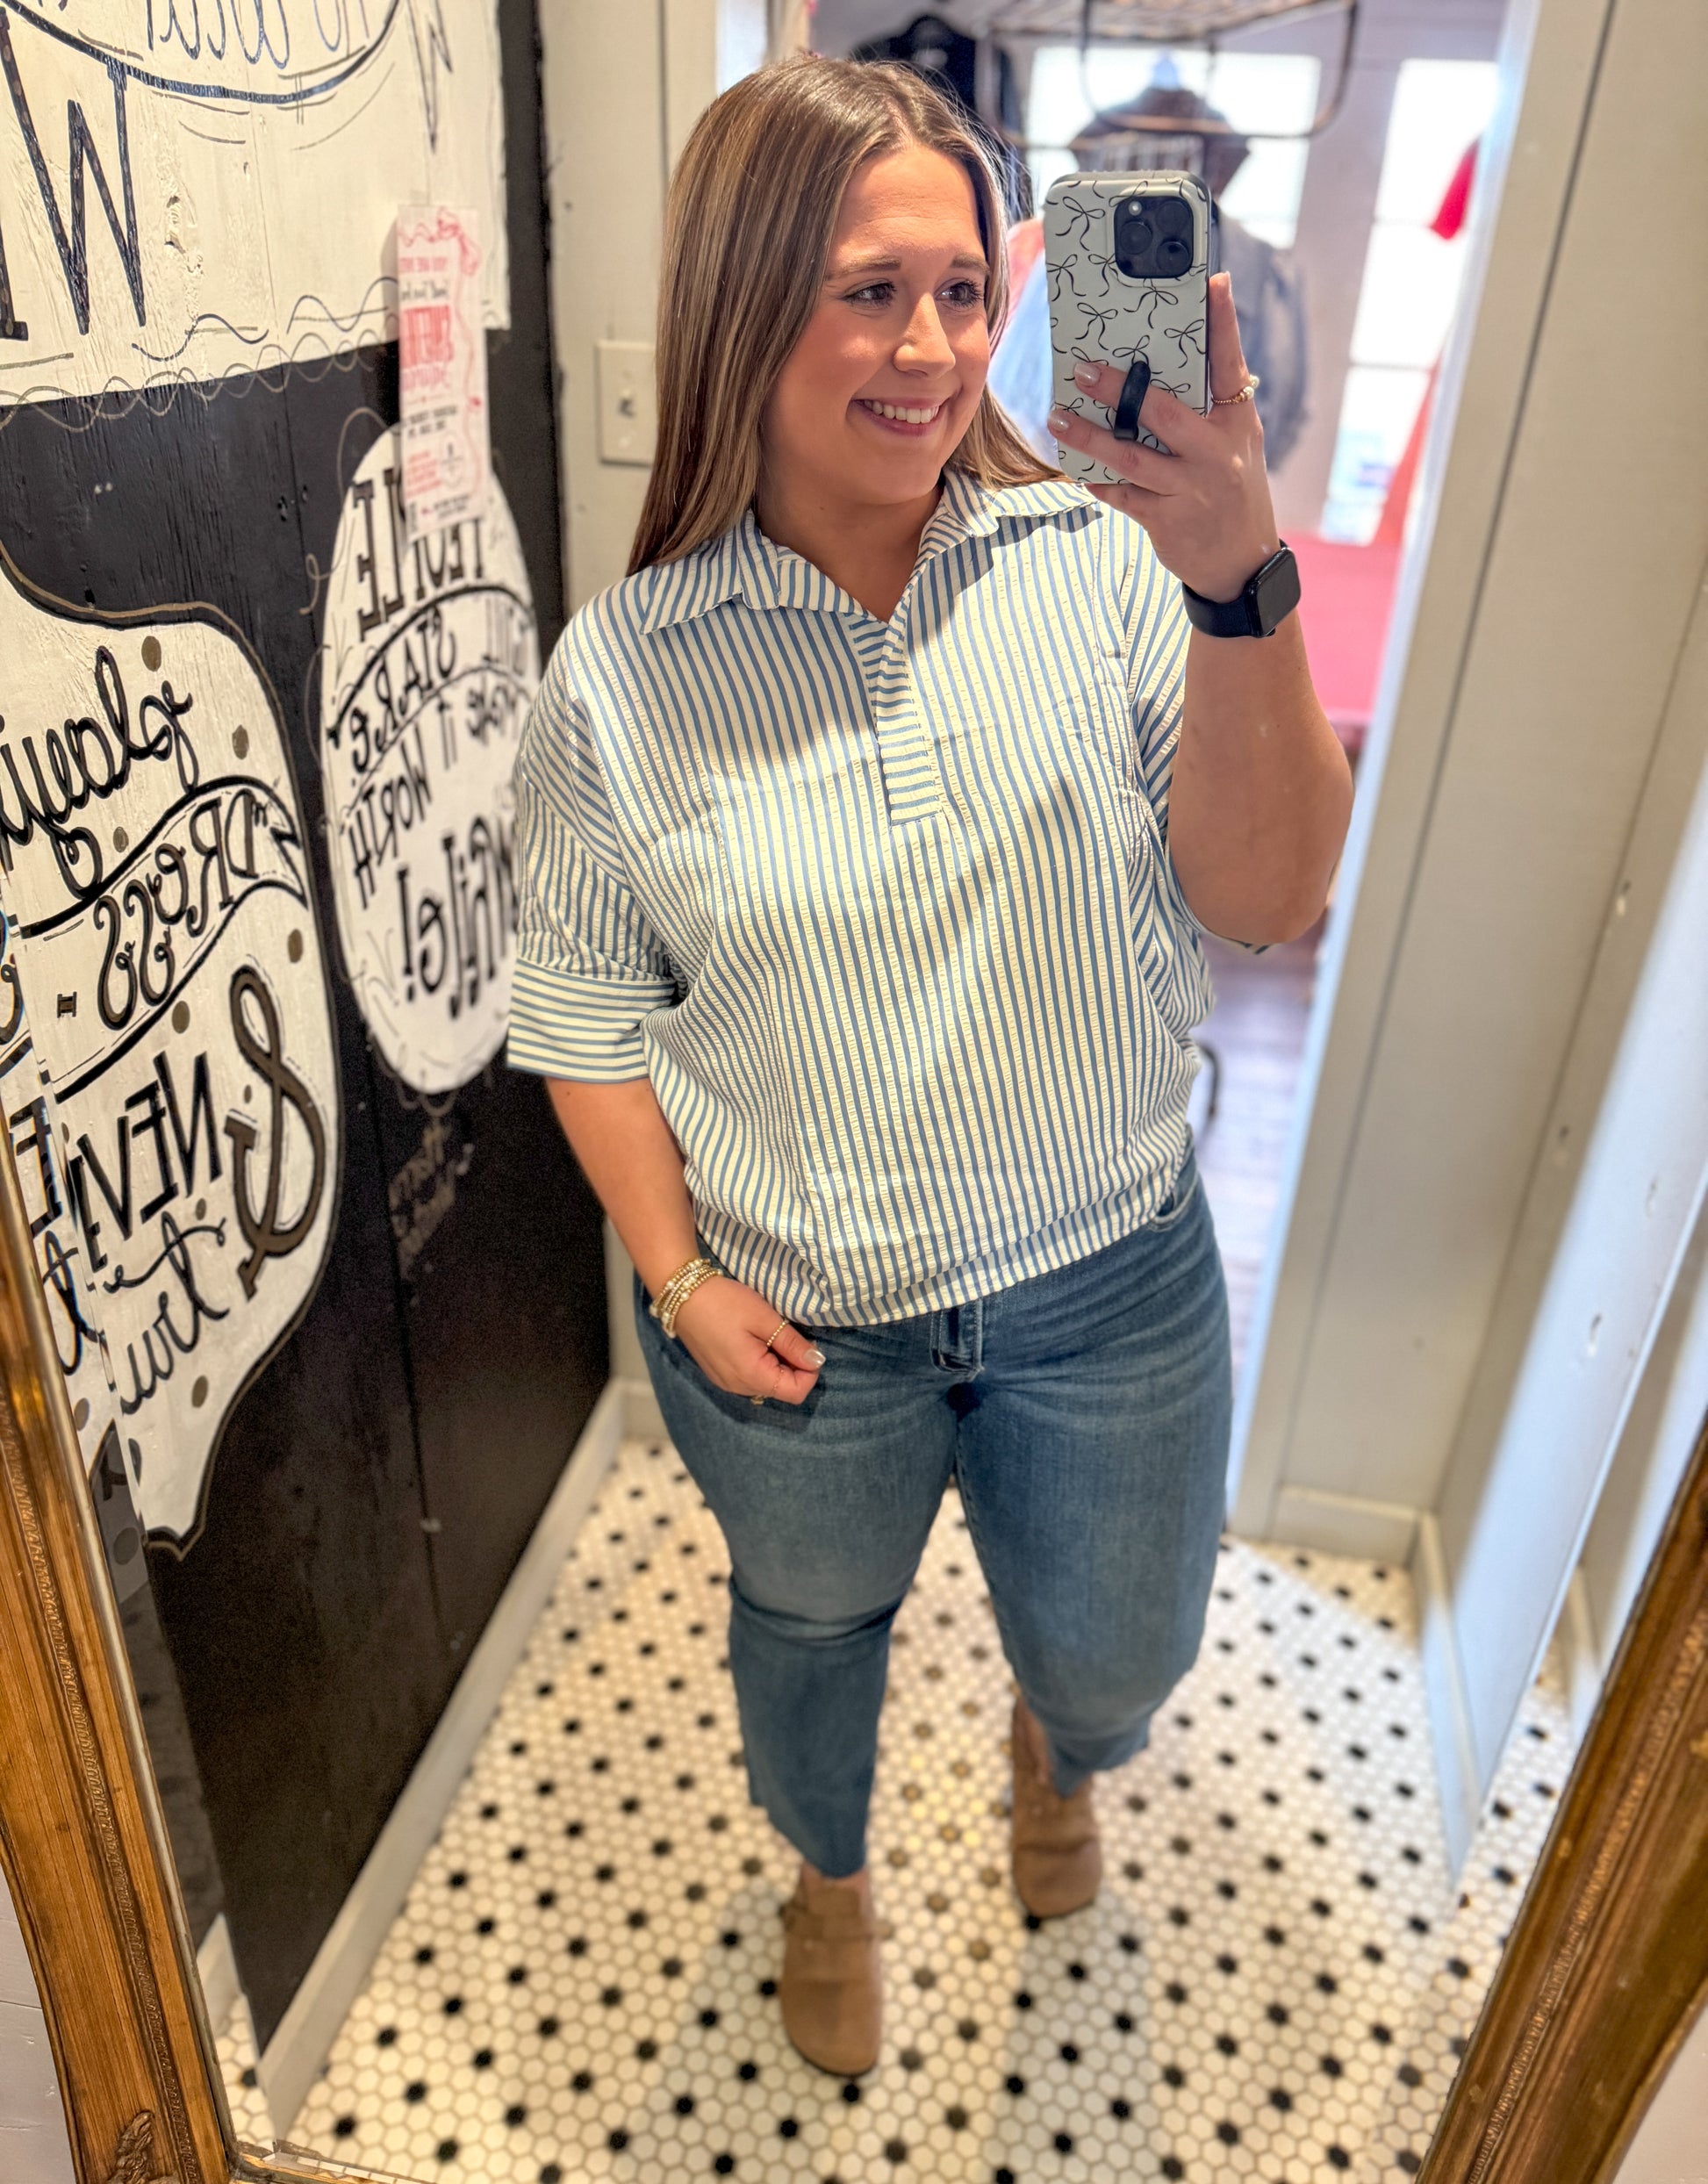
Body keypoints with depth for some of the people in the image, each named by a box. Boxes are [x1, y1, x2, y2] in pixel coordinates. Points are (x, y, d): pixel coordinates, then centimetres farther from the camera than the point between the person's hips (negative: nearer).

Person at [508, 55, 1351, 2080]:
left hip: (1111, 1282, 1)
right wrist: (678, 1274, -9)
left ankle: (1052, 1744, 65)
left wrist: (1243, 591, -31)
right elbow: (583, 1006, -3)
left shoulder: (1094, 561, -13)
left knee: (1119, 1660, 23)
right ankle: (828, 1876, 64)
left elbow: (1266, 898, -17)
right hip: (796, 1321, 0)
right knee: (811, 1622, 28)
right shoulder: (623, 672, -12)